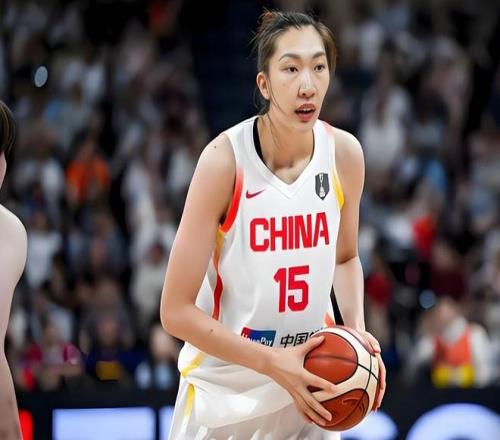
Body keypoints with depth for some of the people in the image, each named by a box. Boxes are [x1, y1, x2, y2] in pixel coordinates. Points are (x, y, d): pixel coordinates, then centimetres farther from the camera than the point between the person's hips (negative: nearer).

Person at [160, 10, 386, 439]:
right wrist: (273, 363, -24)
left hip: (310, 390, 4)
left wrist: (356, 329, -5)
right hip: (226, 391, -4)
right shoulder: (225, 160, -19)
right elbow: (176, 311, -17)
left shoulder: (344, 153, -6)